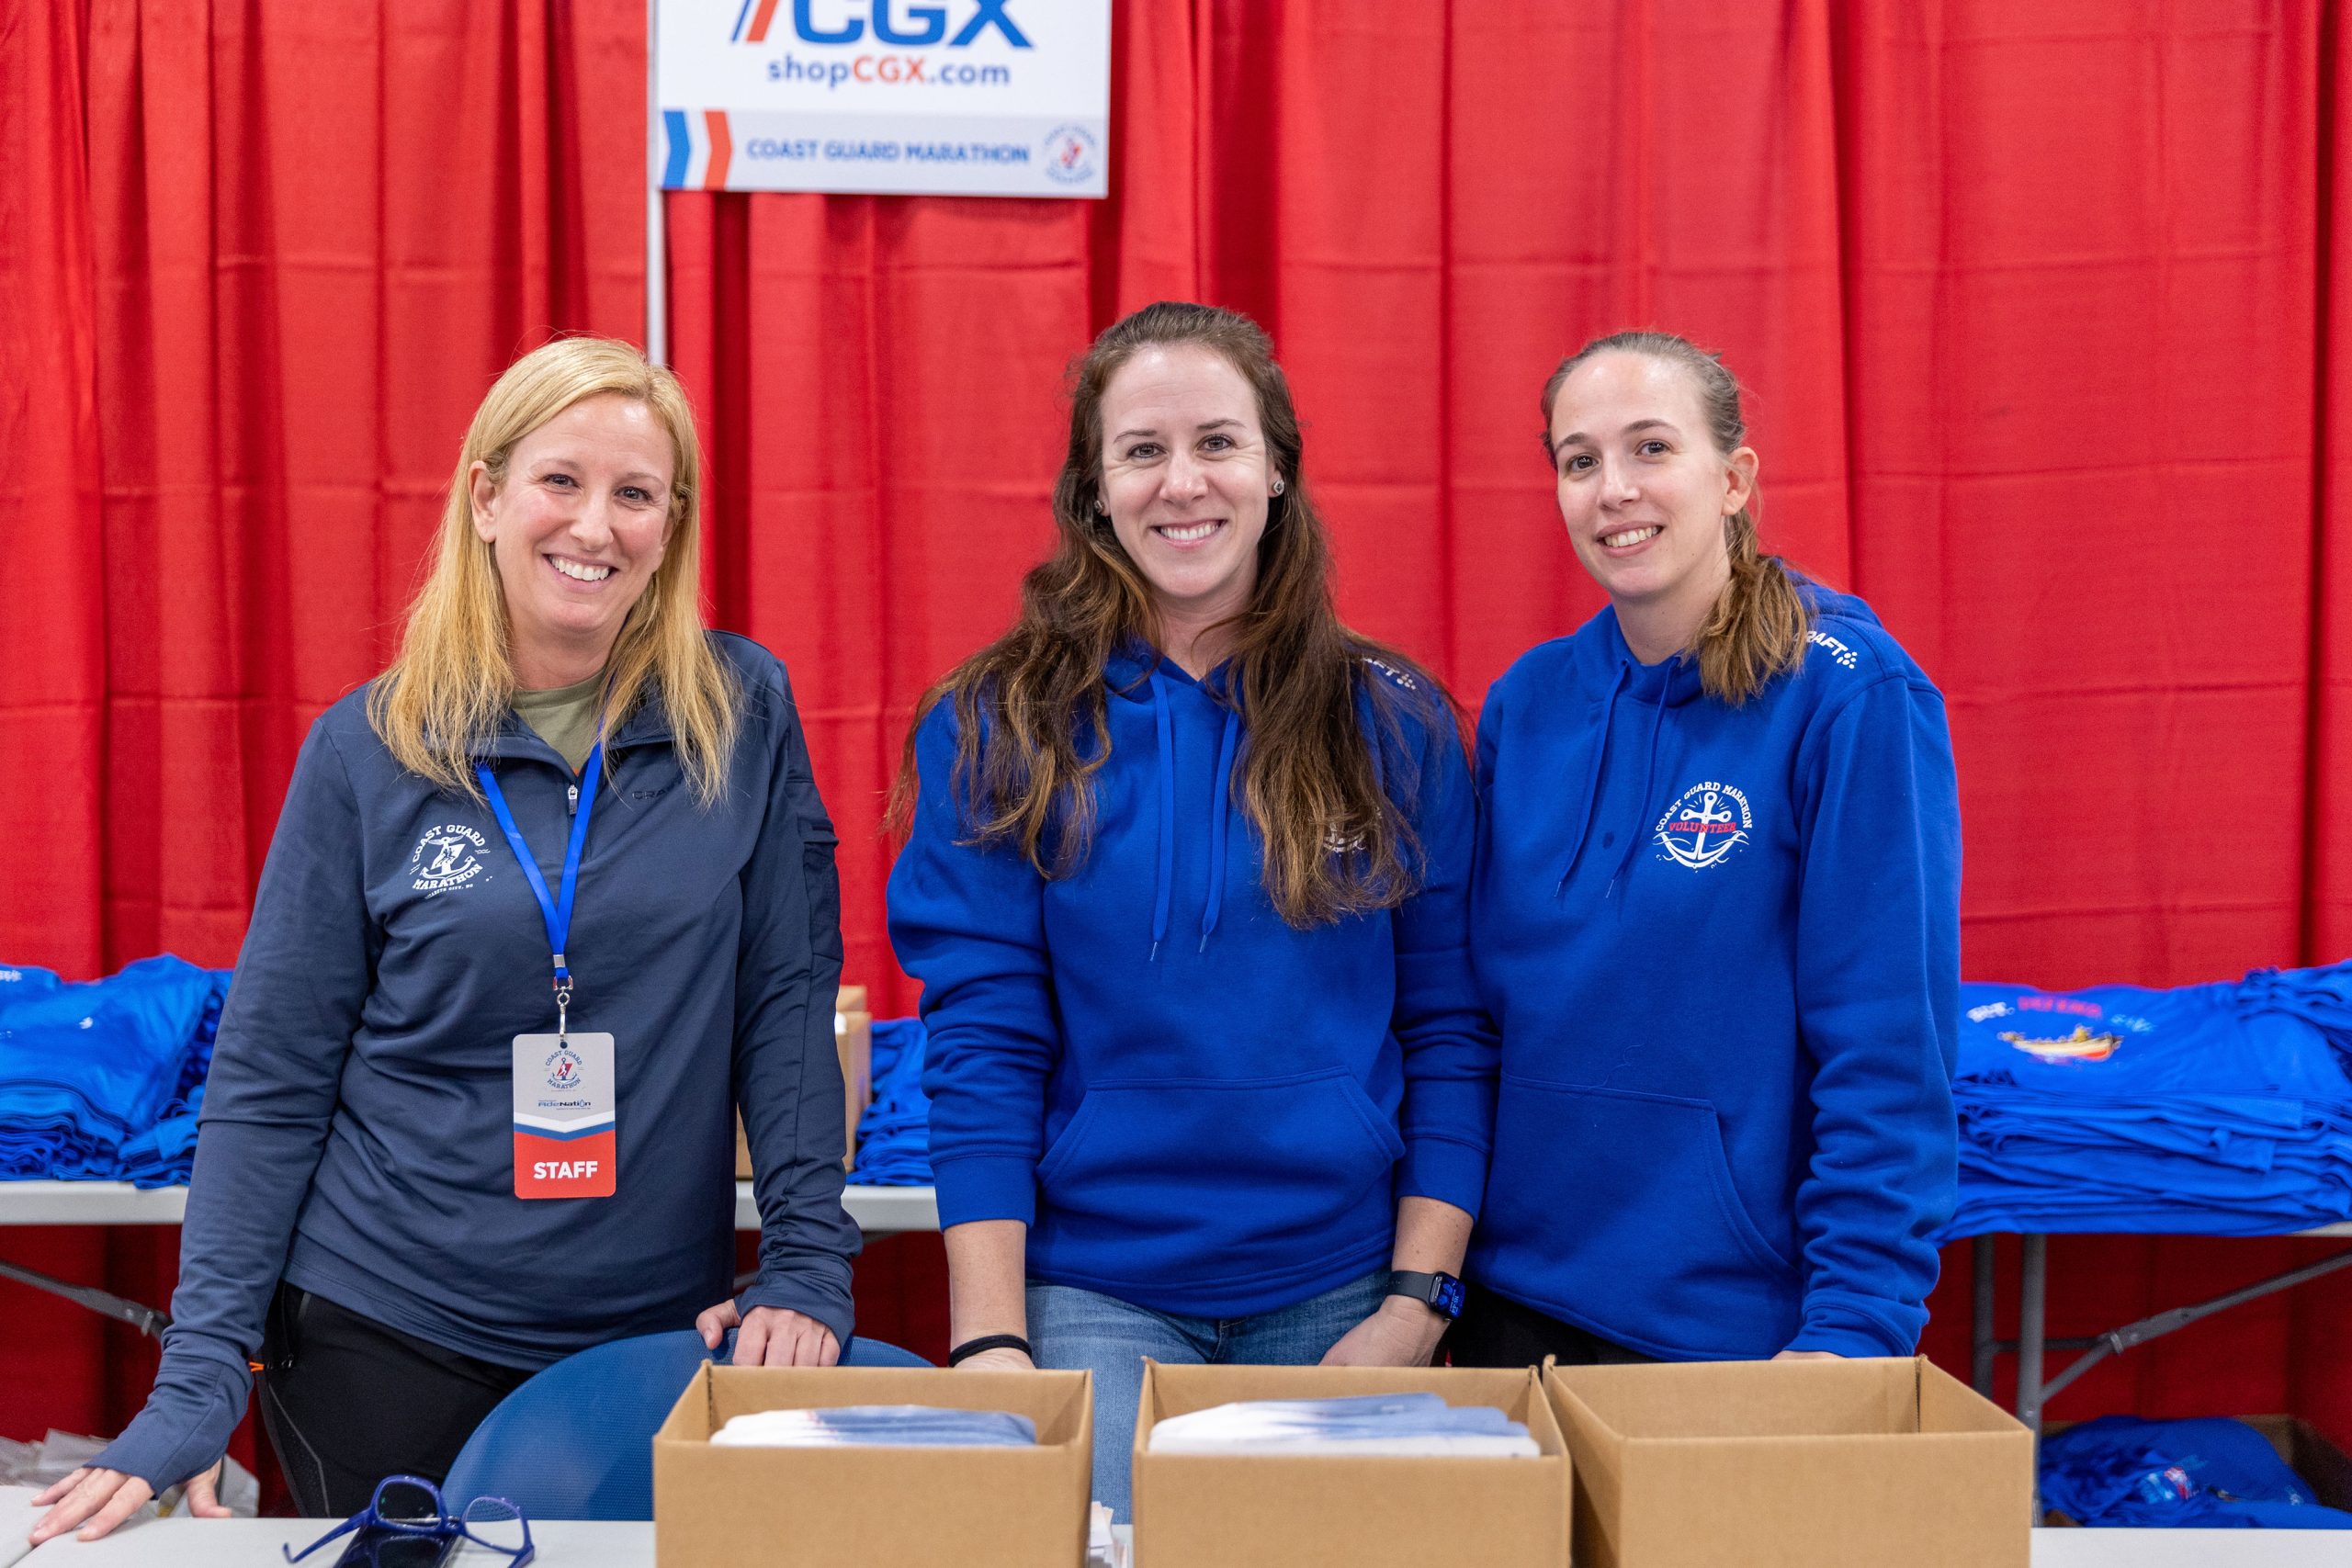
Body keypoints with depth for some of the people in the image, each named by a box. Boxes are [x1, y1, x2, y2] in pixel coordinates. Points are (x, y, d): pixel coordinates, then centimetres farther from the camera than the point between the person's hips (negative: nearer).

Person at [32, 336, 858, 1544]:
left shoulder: (742, 715, -4)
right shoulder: (369, 749, -4)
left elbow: (788, 1002, -2)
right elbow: (270, 1081, -2)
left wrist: (807, 1268, -8)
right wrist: (198, 1379, -7)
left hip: (660, 1338, 1)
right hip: (385, 1343, 0)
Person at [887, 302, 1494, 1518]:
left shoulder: (1393, 726, 1)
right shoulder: (996, 731, -2)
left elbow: (1448, 1029, 2)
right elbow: (980, 1047, -5)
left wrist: (1416, 1305, -5)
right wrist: (989, 1338, -10)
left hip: (1337, 1295, 1)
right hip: (1093, 1294, -1)